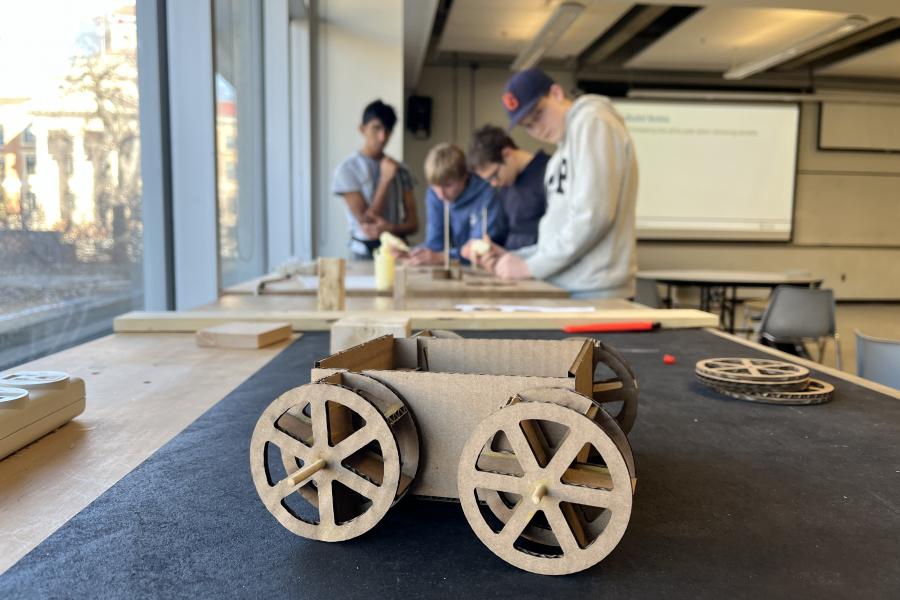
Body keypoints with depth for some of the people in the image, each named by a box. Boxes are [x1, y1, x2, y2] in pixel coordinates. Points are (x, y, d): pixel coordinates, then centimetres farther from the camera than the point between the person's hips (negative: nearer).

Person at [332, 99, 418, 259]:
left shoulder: (401, 170, 8)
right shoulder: (347, 169, -3)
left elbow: (413, 223, 6)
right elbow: (366, 222, -9)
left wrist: (390, 228, -14)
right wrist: (385, 180, -11)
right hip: (366, 253, -3)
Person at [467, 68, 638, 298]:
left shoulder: (592, 122, -6)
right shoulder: (564, 150, 19)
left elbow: (593, 216, -17)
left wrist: (531, 266, -12)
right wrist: (514, 258, 8)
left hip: (593, 291, -8)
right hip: (566, 289, 8)